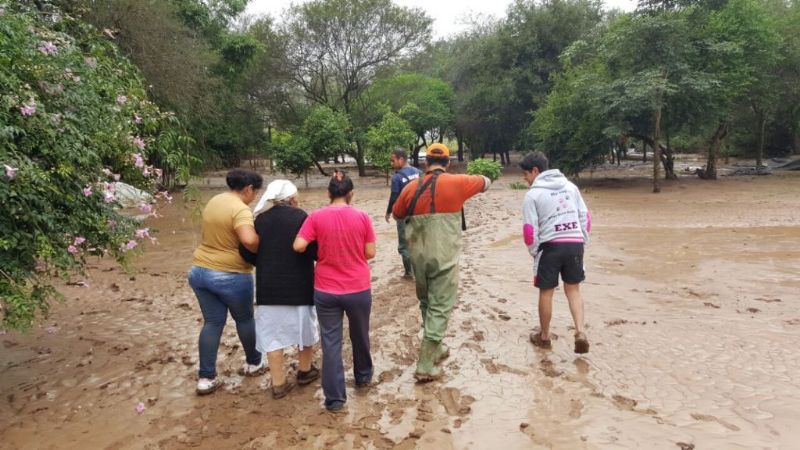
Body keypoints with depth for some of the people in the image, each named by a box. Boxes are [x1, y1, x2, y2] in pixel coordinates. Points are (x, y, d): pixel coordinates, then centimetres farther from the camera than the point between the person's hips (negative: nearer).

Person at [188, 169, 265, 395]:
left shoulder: (214, 201, 7)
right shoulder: (240, 209, -21)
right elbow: (249, 240, -37)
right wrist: (262, 250, -19)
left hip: (200, 271, 7)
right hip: (230, 276, -7)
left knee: (212, 322, 13)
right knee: (244, 319, 16)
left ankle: (206, 378, 12)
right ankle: (253, 363, 35)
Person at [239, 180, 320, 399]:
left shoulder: (260, 219, 4)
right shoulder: (300, 216, -9)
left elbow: (247, 252, 2)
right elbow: (313, 250, -16)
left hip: (268, 286, 3)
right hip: (298, 284, -3)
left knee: (273, 334, 10)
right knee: (305, 327, 18)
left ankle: (278, 384, 13)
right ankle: (305, 371, 34)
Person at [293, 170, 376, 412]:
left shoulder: (316, 217, -8)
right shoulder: (362, 217, -8)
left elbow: (299, 246, -12)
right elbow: (370, 253, -5)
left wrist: (320, 252, 7)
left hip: (325, 290, -1)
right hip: (359, 289, 1)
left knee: (331, 342, 8)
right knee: (360, 335, 22)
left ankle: (335, 398, 10)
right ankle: (363, 376, 44)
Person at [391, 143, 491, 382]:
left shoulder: (411, 188, 1)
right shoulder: (455, 183, -8)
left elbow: (397, 214, 17)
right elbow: (485, 182, 10)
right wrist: (468, 181, 29)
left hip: (418, 258, 4)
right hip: (443, 259, -4)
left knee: (427, 304, 21)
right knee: (439, 309, 2)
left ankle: (434, 349, 37)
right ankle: (425, 367, 2)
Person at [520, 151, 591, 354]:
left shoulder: (533, 194, -5)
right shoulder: (570, 186, 10)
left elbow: (530, 229, -7)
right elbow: (585, 217, 9)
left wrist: (533, 251, 7)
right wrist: (582, 241, 16)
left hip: (550, 246, -4)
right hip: (575, 244, 4)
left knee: (546, 292, 10)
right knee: (573, 289, 15)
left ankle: (544, 336, 24)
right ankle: (580, 332, -1)